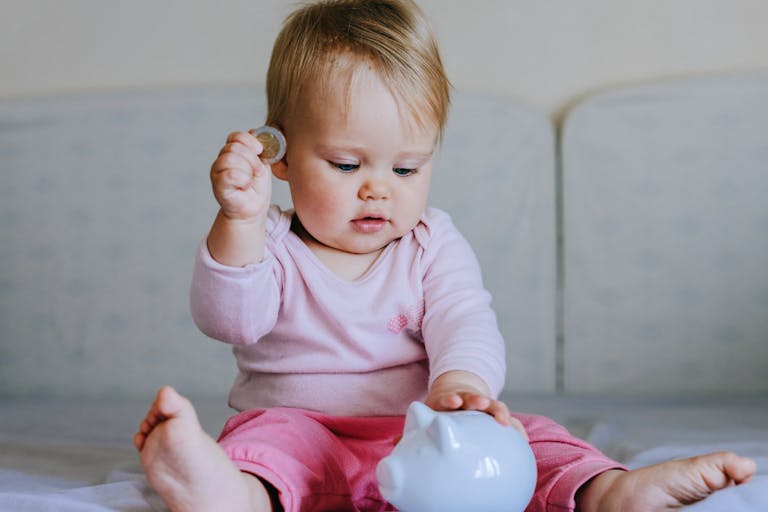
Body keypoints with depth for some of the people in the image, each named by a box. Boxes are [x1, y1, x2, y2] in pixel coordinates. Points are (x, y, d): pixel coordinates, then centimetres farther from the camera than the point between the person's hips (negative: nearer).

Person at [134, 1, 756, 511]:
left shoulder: (432, 246, 7)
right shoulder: (268, 243, 3)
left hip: (422, 438, 3)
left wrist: (460, 383, -33)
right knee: (270, 435, -33)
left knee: (526, 437, -18)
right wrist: (239, 219, -27)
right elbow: (229, 319, -12)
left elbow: (465, 323, -8)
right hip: (299, 424, -2)